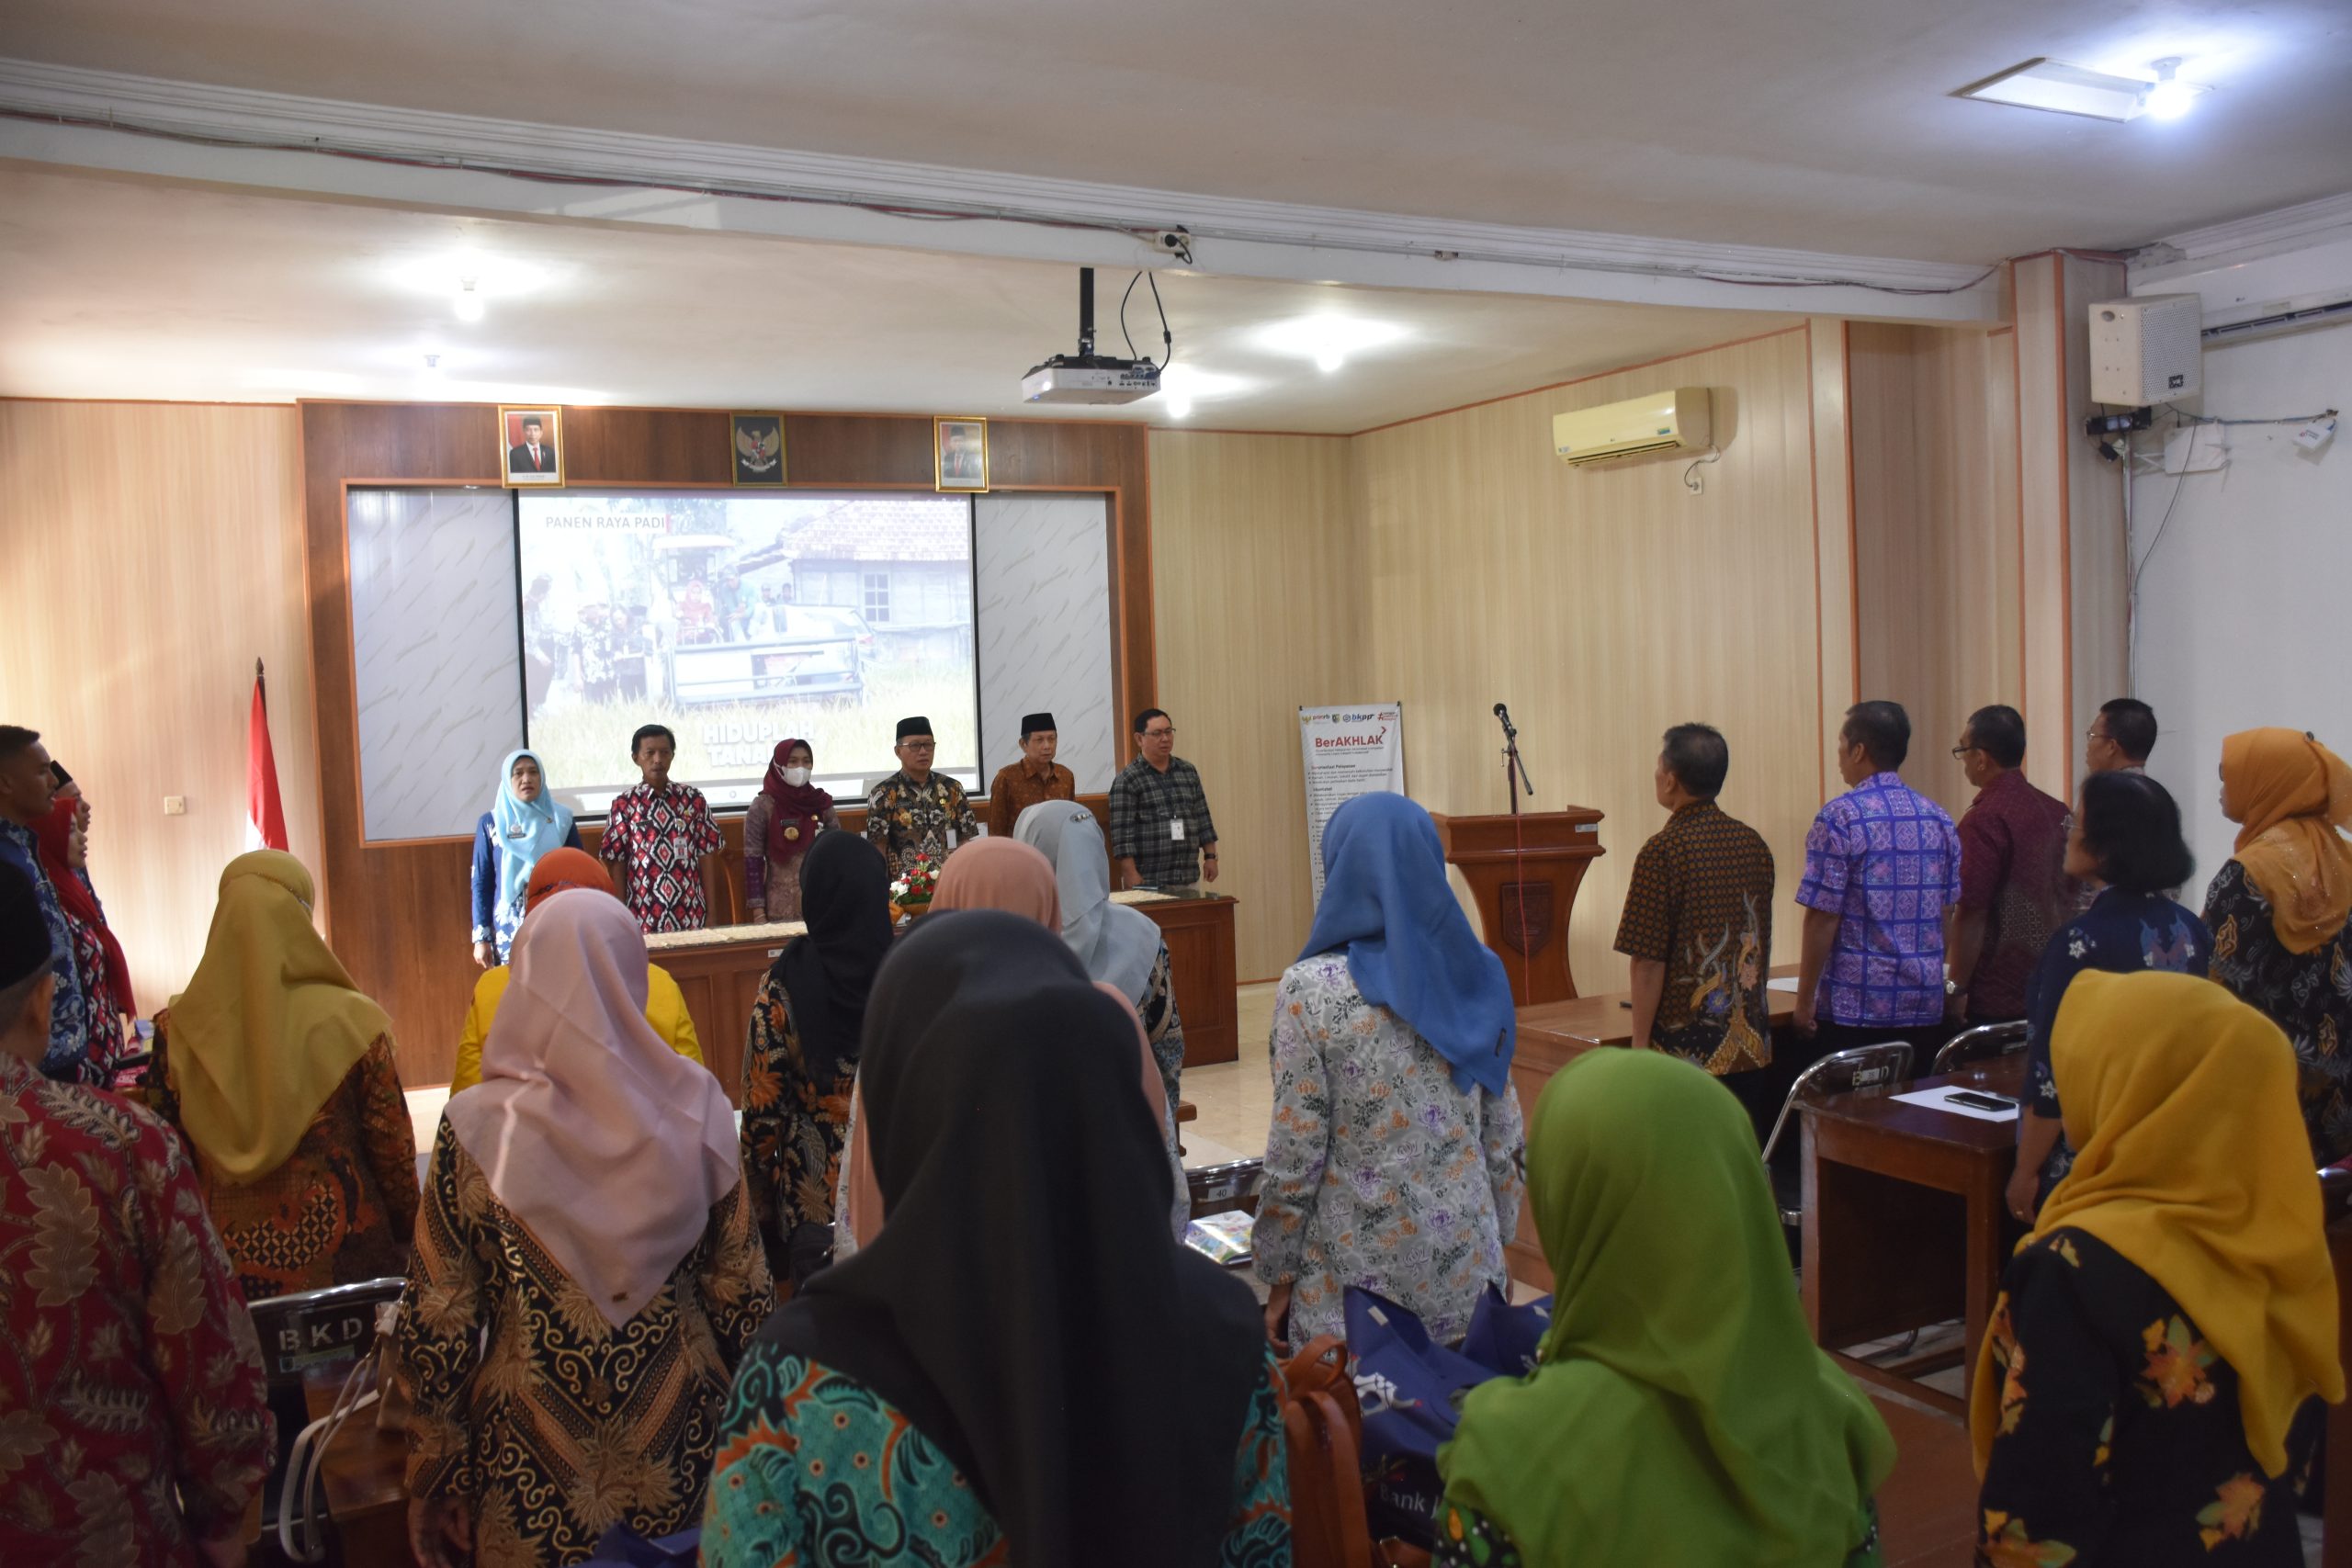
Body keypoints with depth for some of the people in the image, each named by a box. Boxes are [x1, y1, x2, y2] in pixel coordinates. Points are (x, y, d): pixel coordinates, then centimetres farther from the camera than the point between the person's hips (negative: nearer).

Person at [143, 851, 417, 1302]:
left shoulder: (177, 1032, -7)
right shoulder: (352, 1023, -11)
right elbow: (393, 1151, -6)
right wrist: (409, 1232, 8)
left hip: (225, 1269, 2)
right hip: (342, 1262, -1)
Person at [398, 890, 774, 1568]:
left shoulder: (478, 1129, -14)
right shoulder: (696, 1108, -10)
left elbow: (440, 1322, -9)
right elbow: (742, 1288, -4)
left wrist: (440, 1475, 4)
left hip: (534, 1475, -1)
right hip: (681, 1443, 1)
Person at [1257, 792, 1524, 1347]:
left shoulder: (1311, 989, -14)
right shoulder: (1478, 973, -1)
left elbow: (1296, 1155, -12)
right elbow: (1504, 1138, 5)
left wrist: (1279, 1277, 0)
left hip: (1361, 1278, -4)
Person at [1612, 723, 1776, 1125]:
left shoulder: (1663, 851, -14)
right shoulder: (1754, 844, 6)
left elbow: (1648, 961, -15)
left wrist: (1639, 1044, -7)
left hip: (1686, 1047, -6)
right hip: (1751, 1046, 6)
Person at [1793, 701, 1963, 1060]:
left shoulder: (1841, 817, -11)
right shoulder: (1939, 818, 8)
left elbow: (1823, 916, -13)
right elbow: (1946, 914, 13)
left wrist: (1805, 1000, -7)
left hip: (1856, 1008, -6)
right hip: (1925, 1008, 6)